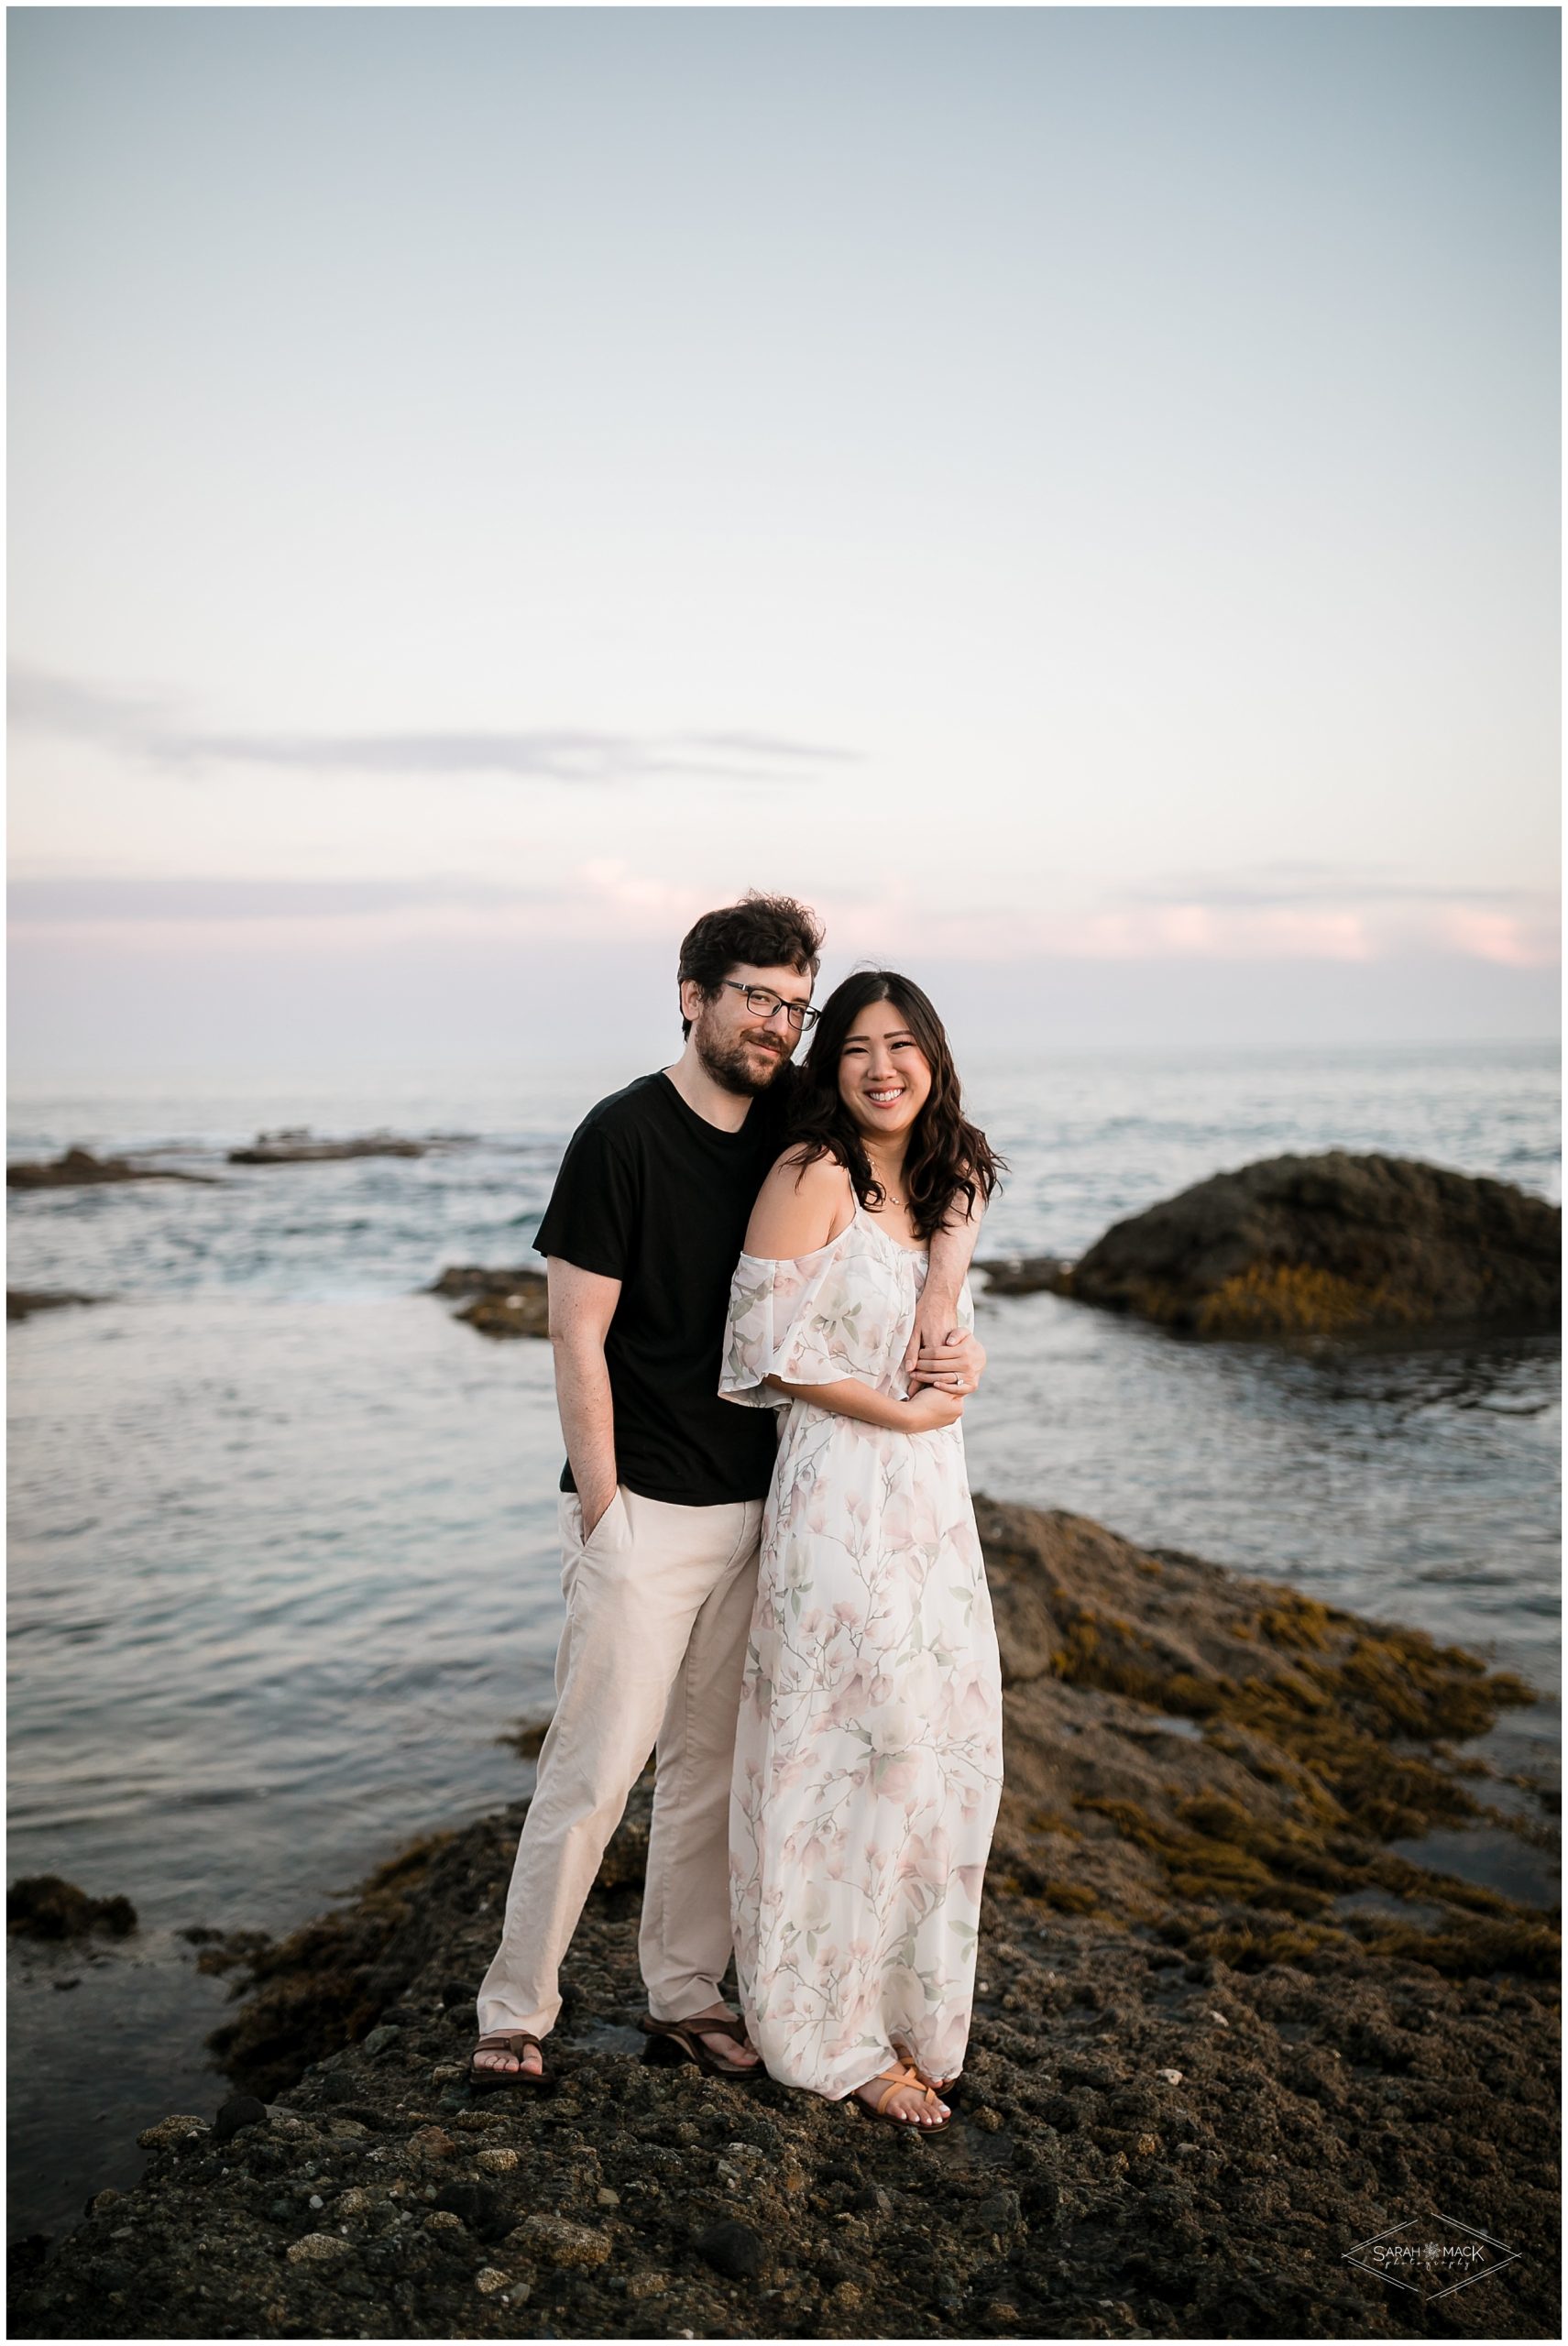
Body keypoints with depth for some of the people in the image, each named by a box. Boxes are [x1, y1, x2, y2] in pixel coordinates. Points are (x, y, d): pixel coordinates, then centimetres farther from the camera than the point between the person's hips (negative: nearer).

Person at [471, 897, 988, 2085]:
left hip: (759, 1506, 6)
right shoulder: (624, 1133, -12)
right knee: (595, 1767, 0)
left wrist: (940, 1303, -8)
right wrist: (601, 1508, -12)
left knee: (713, 1766, 15)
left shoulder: (803, 1122, 3)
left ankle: (686, 1994, 30)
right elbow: (576, 1335, -12)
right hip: (644, 1511, -5)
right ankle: (515, 2008, 17)